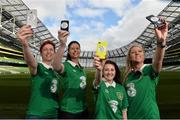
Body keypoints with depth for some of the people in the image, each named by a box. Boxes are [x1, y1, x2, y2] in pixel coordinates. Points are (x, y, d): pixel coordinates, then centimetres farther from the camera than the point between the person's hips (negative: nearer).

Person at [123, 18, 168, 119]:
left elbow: (158, 61, -32)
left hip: (149, 116, -4)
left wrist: (161, 41, -49)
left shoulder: (150, 70, -9)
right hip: (131, 116, 5)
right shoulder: (128, 75, 4)